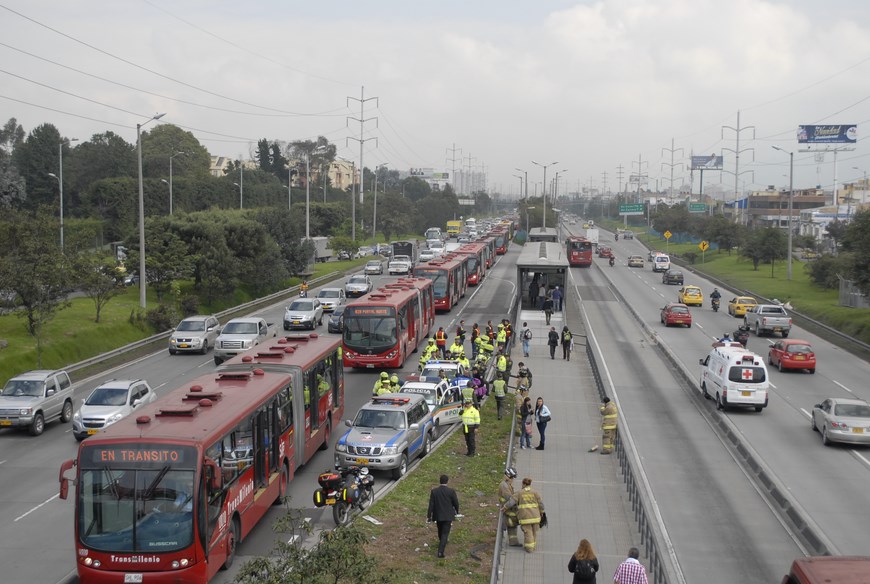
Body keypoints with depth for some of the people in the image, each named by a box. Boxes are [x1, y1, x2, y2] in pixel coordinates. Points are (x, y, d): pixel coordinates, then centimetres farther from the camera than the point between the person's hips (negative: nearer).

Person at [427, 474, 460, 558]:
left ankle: (442, 542, 49)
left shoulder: (434, 491, -10)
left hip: (438, 515, 2)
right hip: (448, 516, -2)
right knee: (445, 533, 0)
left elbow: (431, 505, -8)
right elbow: (456, 503, -6)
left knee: (440, 530, 25)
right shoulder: (451, 491, -14)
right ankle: (440, 551, -10)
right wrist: (457, 511, 15)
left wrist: (429, 516, -2)